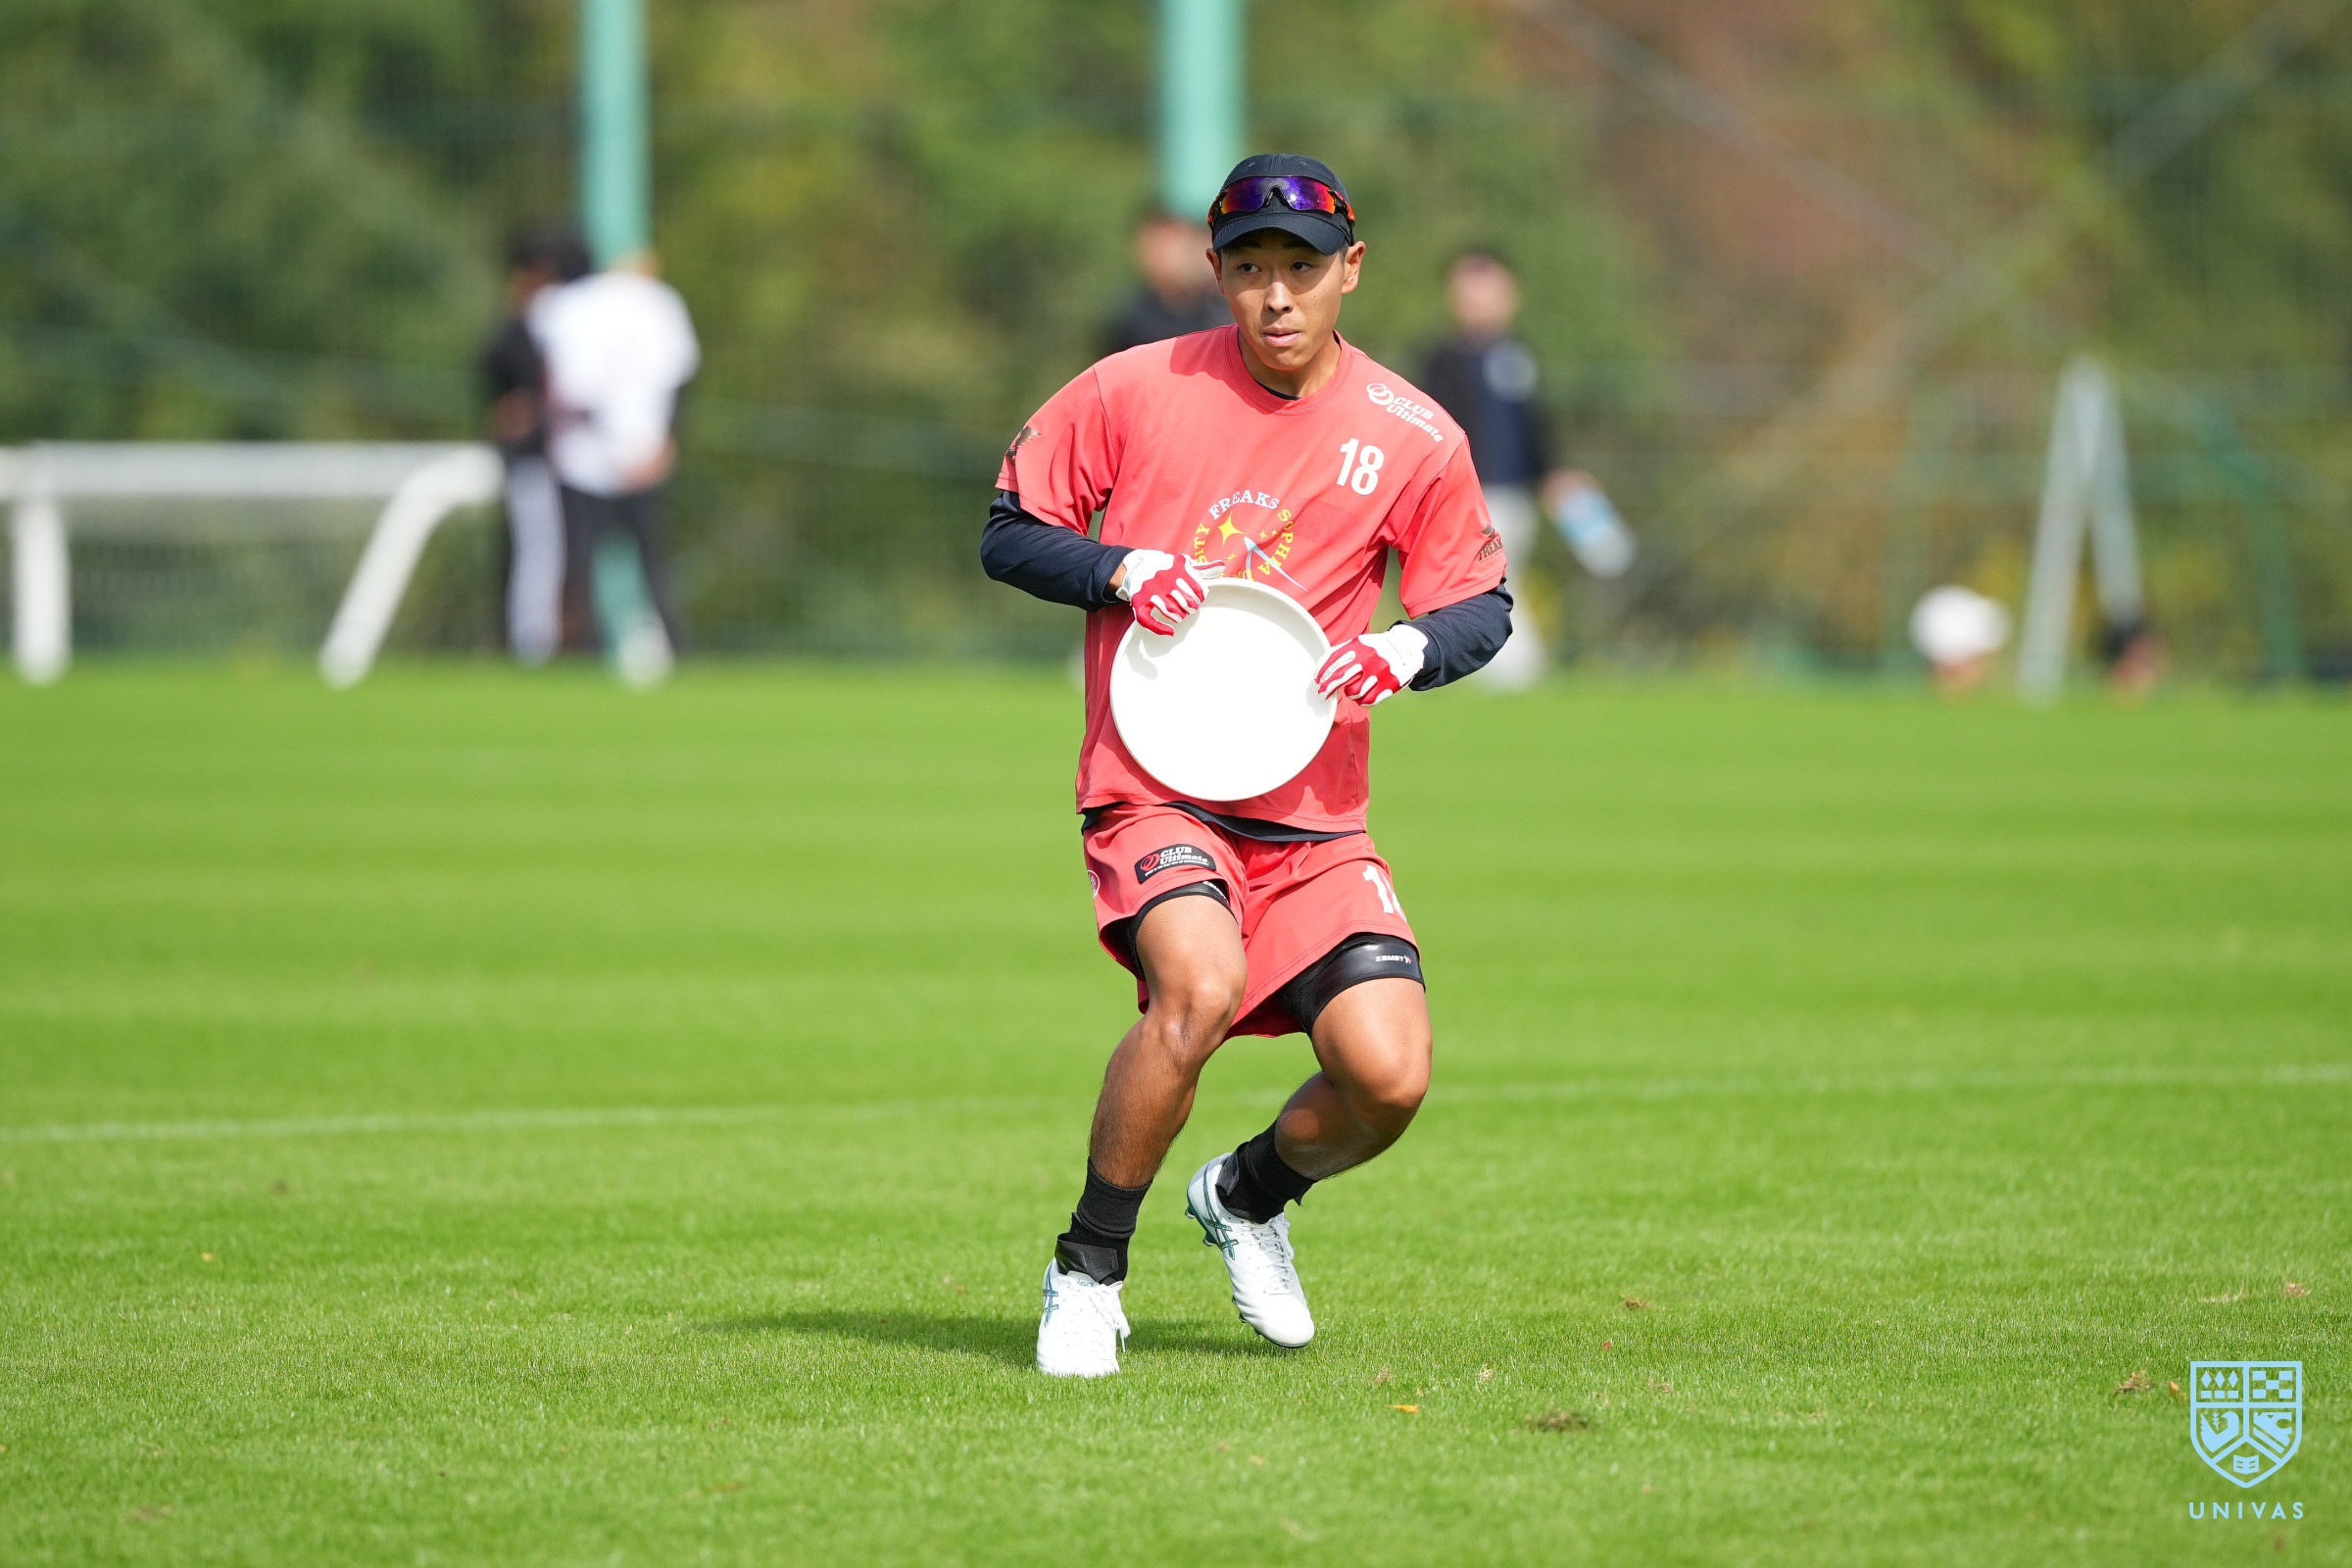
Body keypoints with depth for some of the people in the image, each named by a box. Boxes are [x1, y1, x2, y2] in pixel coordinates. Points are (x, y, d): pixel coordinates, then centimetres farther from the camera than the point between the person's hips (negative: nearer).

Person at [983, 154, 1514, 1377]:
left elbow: (1482, 604, 12)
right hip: (1153, 790, -3)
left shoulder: (1414, 439, 2)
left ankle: (1249, 1196, 25)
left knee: (1387, 1076, -12)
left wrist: (1407, 649, -10)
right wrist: (1122, 570, -13)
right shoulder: (1134, 391, -2)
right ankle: (1086, 1275, -13)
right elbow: (1009, 533, 6)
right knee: (1199, 980, -32)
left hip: (1311, 814, 3)